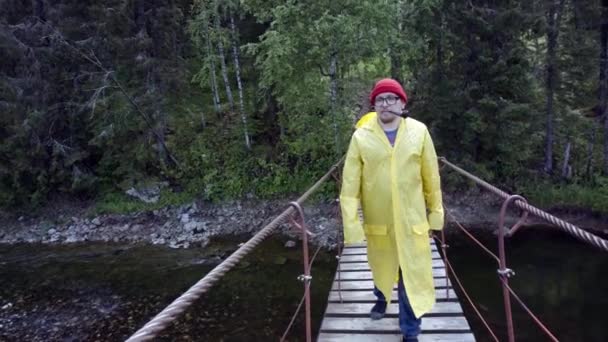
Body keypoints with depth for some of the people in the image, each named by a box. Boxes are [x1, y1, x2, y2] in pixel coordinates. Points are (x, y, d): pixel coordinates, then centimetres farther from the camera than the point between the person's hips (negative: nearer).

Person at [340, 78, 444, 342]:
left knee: (412, 276, 4)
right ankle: (381, 298, 54)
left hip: (412, 219, 0)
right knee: (381, 268, 22)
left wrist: (435, 210, 5)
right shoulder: (361, 136, -8)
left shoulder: (419, 131, -5)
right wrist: (351, 222, -14)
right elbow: (350, 183, -10)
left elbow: (431, 176, 2)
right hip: (377, 220, 1)